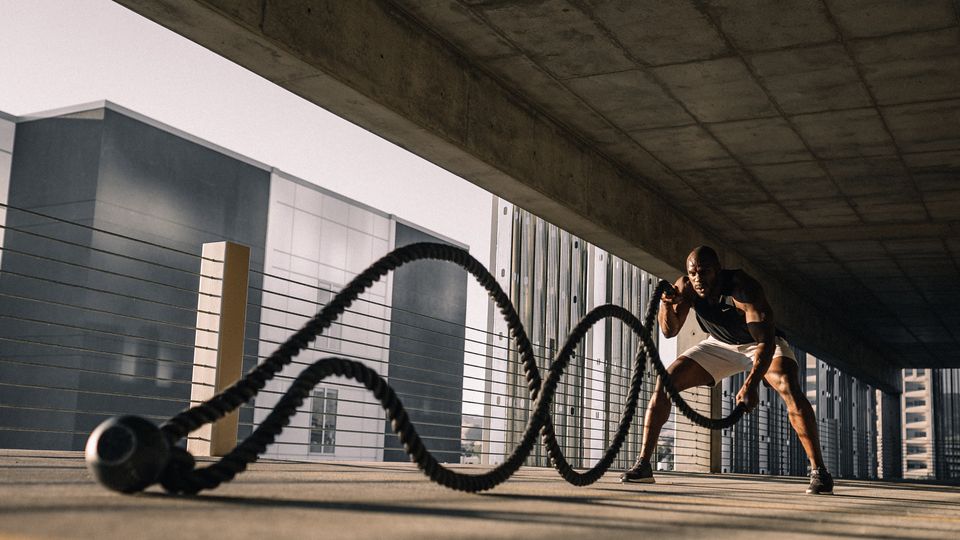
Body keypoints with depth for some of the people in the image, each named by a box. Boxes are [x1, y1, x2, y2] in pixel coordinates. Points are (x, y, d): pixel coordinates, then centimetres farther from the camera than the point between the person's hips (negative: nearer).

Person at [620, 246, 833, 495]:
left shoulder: (744, 288, -36)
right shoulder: (685, 287, -21)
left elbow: (765, 341, -42)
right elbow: (670, 331, -18)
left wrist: (751, 384, -56)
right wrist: (667, 305, -40)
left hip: (762, 343, -4)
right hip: (720, 345, 4)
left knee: (790, 390, -31)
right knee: (664, 382, -11)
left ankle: (819, 470, -22)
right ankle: (643, 465, -6)